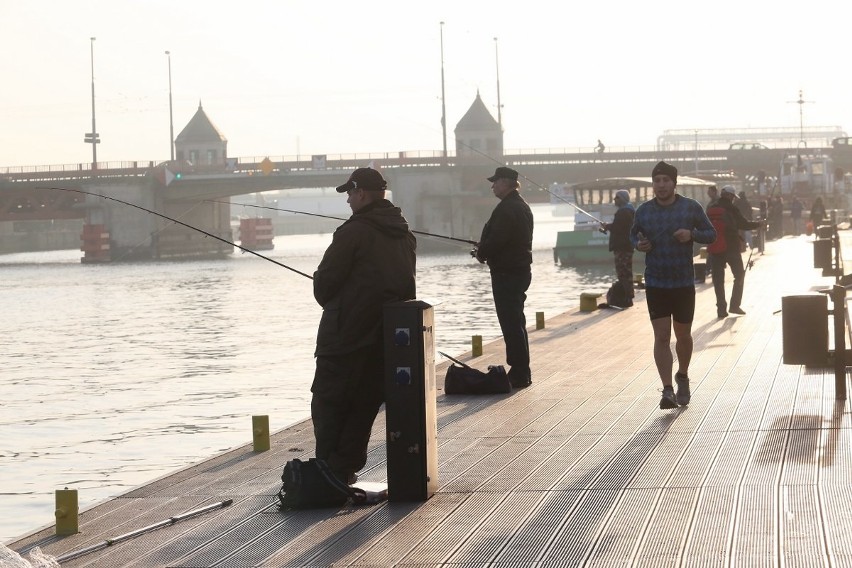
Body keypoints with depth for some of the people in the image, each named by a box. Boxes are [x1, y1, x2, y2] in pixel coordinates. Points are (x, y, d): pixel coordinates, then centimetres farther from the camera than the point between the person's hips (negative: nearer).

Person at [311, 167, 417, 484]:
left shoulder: (354, 232, -15)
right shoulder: (404, 235, 11)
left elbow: (324, 282, -12)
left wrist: (330, 304, 9)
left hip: (346, 332, -7)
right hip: (389, 336, 7)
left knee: (328, 401, 2)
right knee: (365, 402, 12)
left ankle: (330, 469, -3)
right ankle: (347, 468, 12)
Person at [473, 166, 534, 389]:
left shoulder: (506, 209, -18)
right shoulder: (521, 205, 15)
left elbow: (496, 239, -23)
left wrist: (481, 252, -3)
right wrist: (484, 247, 12)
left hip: (506, 273, -11)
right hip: (521, 268, 11)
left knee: (511, 323, -7)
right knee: (515, 322, 16)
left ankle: (519, 374, -6)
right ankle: (520, 372, 22)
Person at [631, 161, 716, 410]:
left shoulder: (691, 208, -3)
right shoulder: (643, 211, 0)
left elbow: (711, 234, 4)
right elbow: (633, 233, 17)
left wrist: (692, 234, -17)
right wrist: (638, 244, -6)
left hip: (684, 284, 0)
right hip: (655, 284, 0)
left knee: (683, 335, 12)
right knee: (661, 337, -9)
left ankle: (682, 376, 38)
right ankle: (668, 390, -11)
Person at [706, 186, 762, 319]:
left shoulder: (710, 210, 3)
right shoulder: (731, 209, -9)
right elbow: (744, 224, -4)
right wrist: (758, 224, 11)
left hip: (715, 250, 3)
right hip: (732, 248, -3)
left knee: (718, 280, 7)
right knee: (739, 275, 13)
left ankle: (721, 309, 5)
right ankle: (734, 305, 5)